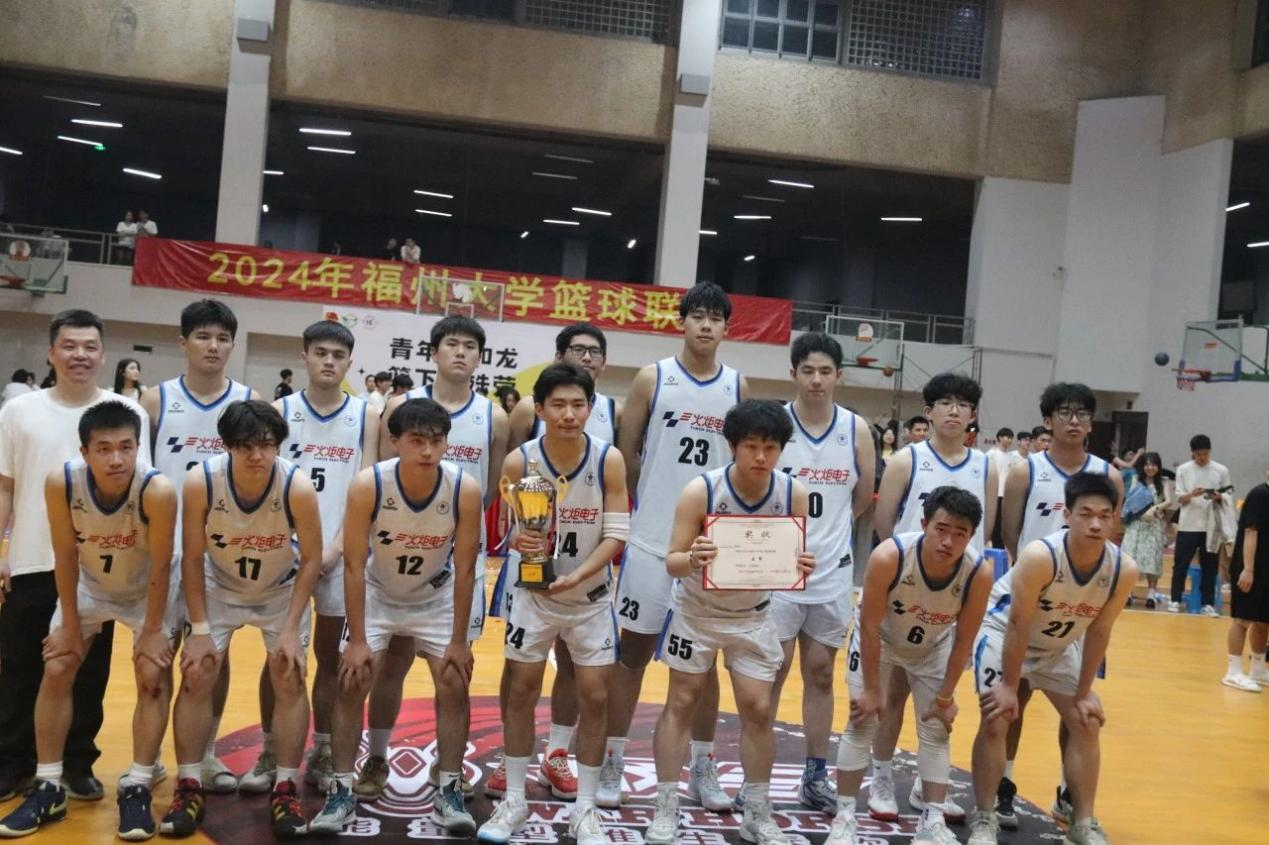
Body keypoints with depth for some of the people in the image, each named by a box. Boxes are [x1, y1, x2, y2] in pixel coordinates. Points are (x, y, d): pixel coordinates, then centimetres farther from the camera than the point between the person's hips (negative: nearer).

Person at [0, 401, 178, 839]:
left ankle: (136, 788, 3)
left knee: (154, 677, -8)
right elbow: (66, 556, -17)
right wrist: (70, 623, -9)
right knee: (55, 672, 1)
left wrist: (152, 631, -18)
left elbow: (160, 567, -26)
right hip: (87, 585, 3)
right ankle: (48, 787, 14)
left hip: (148, 590, -2)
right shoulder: (61, 482, -31)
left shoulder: (158, 490, -38)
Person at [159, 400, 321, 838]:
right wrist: (199, 629, -16)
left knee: (290, 681, -4)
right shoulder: (200, 481, -29)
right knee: (196, 677, -5)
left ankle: (286, 790, 8)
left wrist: (291, 629, -20)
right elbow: (192, 558, -16)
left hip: (282, 590, -1)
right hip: (219, 587, 1)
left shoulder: (298, 487, -32)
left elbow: (311, 559, -18)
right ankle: (189, 787, 9)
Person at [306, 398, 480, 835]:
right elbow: (354, 565, -22)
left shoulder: (465, 488, -27)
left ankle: (448, 793, 6)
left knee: (454, 685, -6)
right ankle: (341, 791, 5)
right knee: (351, 682, -7)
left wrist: (459, 640, -15)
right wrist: (358, 639, -21)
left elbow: (465, 570, -19)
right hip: (377, 593, 0)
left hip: (437, 597, 1)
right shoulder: (367, 485, -29)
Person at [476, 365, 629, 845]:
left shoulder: (609, 460, -15)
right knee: (521, 692, 6)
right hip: (534, 594, 0)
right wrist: (519, 541, -29)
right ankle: (514, 802, 22)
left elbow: (616, 533, -15)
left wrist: (577, 574, -28)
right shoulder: (518, 462, -15)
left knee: (594, 698, 4)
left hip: (591, 597, 0)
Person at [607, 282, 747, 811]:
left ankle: (704, 767, 22)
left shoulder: (738, 388, 6)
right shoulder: (652, 379, -2)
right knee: (633, 650, 4)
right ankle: (611, 763, 14)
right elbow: (625, 455, 1)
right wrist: (648, 506, 4)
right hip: (652, 539, -2)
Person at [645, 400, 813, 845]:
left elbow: (795, 558, -8)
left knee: (758, 709, 4)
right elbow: (672, 561, -23)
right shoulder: (700, 490, -25)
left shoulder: (794, 494, -16)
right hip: (696, 610, -2)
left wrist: (802, 566, -31)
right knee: (681, 704, 4)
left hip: (753, 615, 3)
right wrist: (692, 560, -46)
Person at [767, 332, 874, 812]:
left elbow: (863, 497, 10)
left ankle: (816, 776, 23)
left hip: (833, 571, 3)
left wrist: (825, 526, 9)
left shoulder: (857, 430, -1)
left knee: (821, 673, 12)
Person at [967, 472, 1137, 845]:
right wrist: (1010, 686, -20)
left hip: (1059, 643, 5)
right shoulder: (1040, 556, -37)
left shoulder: (1124, 569, -23)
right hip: (1003, 630, -5)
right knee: (997, 719, -15)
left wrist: (1084, 693, -6)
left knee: (1087, 723, 3)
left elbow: (1098, 631, -10)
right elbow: (1018, 625, -27)